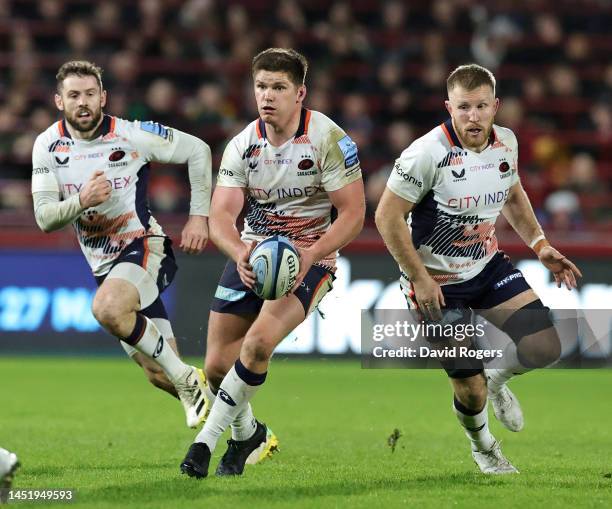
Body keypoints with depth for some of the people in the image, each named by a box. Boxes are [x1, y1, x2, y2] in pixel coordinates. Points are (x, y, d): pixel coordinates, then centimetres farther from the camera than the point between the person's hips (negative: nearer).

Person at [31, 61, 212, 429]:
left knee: (107, 309, -37)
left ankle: (188, 380, -19)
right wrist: (81, 201, -24)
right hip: (103, 263, 5)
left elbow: (198, 151, 1)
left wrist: (200, 215, -3)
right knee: (160, 376, 4)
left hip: (143, 247, -5)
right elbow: (44, 218, -4)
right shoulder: (48, 146, -1)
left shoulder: (132, 135, -11)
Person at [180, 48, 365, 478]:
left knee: (259, 341, -29)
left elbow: (353, 213, -14)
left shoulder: (328, 139, -14)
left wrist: (309, 256, -28)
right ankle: (246, 433, 32)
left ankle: (207, 439, -15)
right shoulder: (242, 146, -3)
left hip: (310, 258, -4)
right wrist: (239, 253, -31)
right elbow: (221, 215, -8)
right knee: (218, 366, 0)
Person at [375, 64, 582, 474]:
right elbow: (387, 216, -19)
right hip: (437, 283, -5)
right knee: (471, 392, -2)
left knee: (545, 348, -12)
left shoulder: (506, 143, -4)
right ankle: (482, 445, 34)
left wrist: (539, 243, 6)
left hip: (488, 267, 5)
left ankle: (498, 378, 23)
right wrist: (419, 278, -19)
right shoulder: (427, 153, -24)